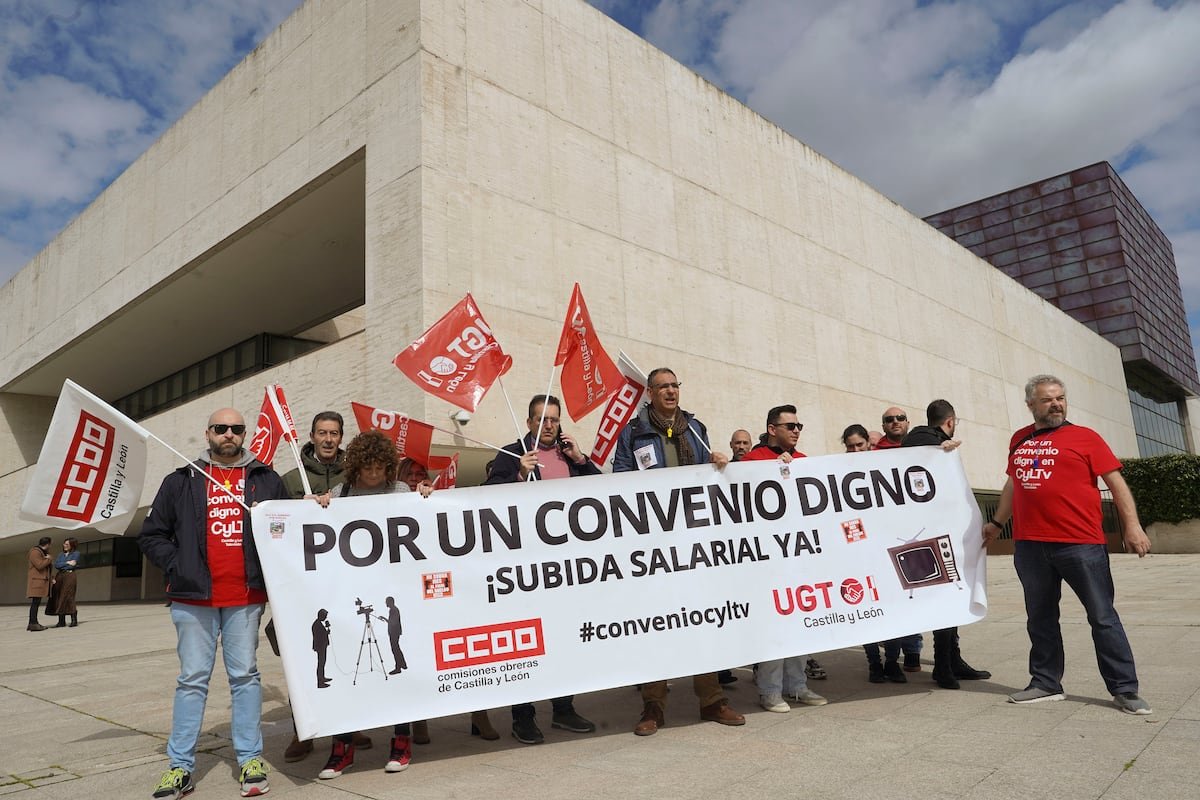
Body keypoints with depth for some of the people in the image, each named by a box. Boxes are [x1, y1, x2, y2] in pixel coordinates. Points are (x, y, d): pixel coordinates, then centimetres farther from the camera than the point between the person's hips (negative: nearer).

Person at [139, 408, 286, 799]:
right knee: (192, 679, 6)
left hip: (246, 597, 0)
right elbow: (152, 534, 10)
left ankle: (250, 760, 14)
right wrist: (176, 565, -3)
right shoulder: (182, 481, 7)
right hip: (193, 598, 0)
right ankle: (180, 766, 16)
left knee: (245, 676, 6)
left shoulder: (266, 480, 8)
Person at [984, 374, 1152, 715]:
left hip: (1081, 544, -4)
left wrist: (1131, 525, -11)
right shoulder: (1019, 440, 13)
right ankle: (1046, 683, 23)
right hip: (1029, 546, 4)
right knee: (1040, 618, 12)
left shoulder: (1084, 437, 0)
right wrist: (997, 522, 26)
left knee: (1103, 617, 4)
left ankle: (1125, 689, 15)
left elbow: (1116, 482, -2)